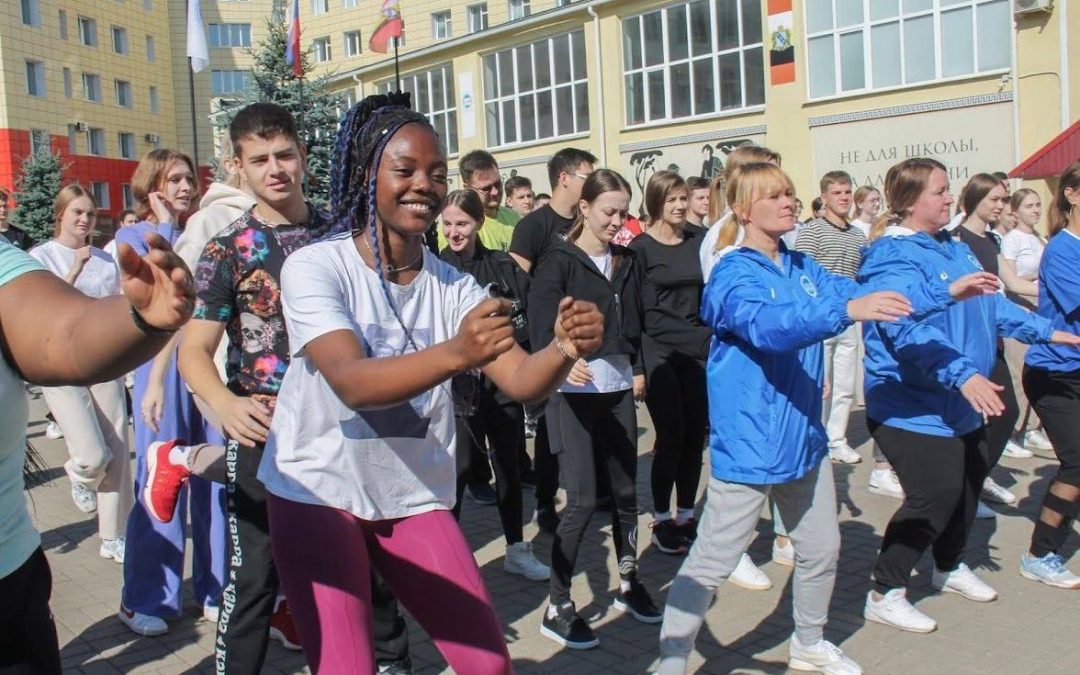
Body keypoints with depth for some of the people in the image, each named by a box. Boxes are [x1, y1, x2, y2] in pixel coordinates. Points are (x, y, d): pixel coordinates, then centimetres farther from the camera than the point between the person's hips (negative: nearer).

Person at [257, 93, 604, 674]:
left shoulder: (454, 286, -3)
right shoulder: (314, 266, -15)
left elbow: (520, 381, -14)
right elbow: (352, 383, -31)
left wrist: (566, 348, -36)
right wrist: (456, 353, -48)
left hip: (414, 498, 4)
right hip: (317, 493, -3)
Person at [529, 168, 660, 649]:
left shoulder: (628, 262, 12)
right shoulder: (560, 261, -5)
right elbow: (541, 325, -16)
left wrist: (638, 370, 12)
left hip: (619, 389, 6)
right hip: (575, 390, -5)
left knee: (625, 491, 11)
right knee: (582, 500, -7)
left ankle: (628, 584, 31)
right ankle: (557, 608, 6)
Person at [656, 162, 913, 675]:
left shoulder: (803, 268, 7)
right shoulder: (734, 274, -15)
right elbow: (770, 325, -33)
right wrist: (847, 310, -44)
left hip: (805, 437, 8)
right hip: (748, 444, -8)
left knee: (821, 549, 22)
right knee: (713, 562, -3)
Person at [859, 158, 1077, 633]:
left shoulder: (955, 249, 11)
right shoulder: (894, 258, -20)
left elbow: (990, 303, 20)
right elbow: (910, 330, -33)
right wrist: (963, 373, -41)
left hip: (957, 404, 10)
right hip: (913, 405, -10)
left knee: (970, 479, 21)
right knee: (935, 495, -12)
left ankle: (949, 567, 44)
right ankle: (884, 594, 3)